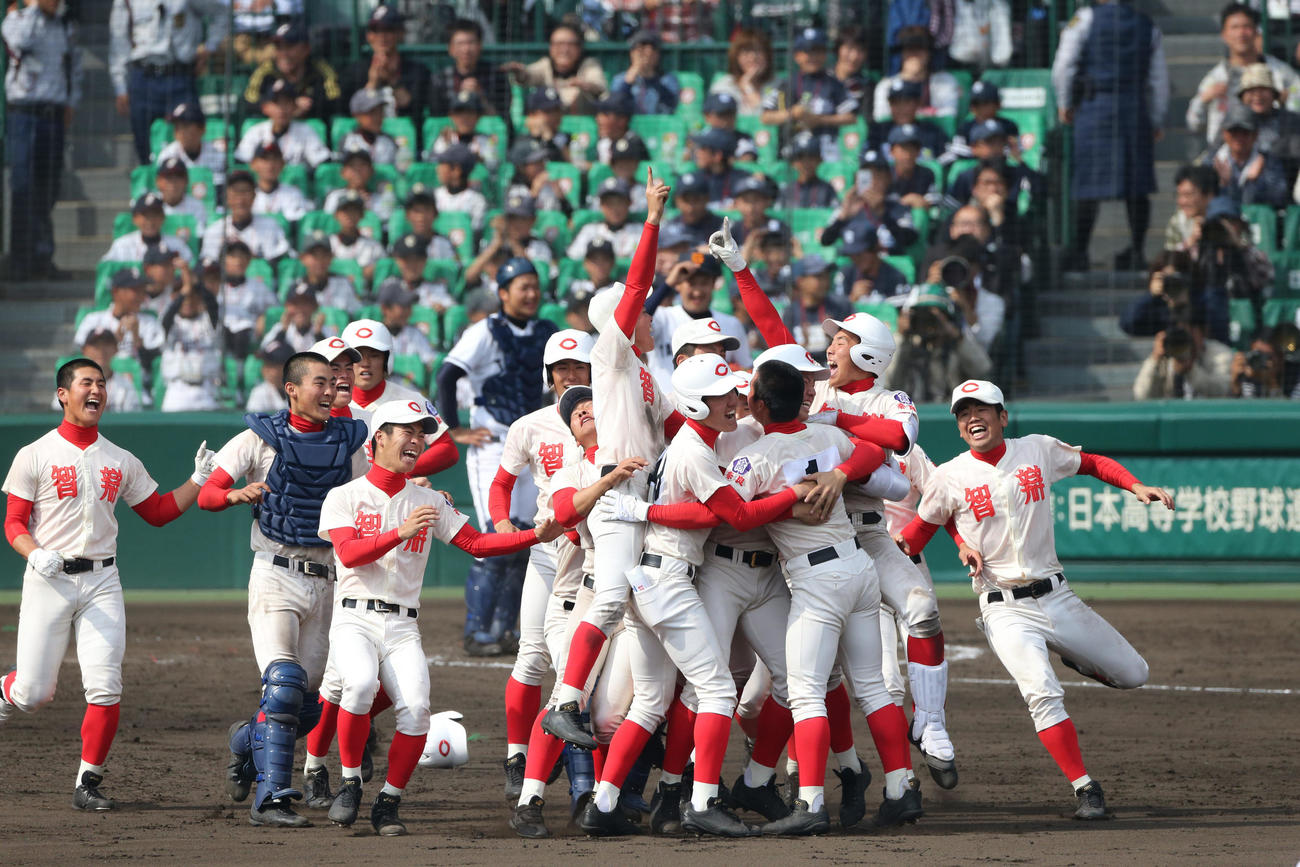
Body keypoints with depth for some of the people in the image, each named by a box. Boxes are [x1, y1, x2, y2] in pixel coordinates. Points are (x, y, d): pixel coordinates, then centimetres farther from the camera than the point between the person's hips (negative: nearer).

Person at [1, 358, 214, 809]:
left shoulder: (122, 461, 12)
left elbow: (158, 511, 18)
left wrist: (199, 480, 4)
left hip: (101, 582, 3)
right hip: (48, 581, -3)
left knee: (105, 687, -10)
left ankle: (88, 784, 1)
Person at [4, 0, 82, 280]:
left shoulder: (67, 23, 13)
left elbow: (75, 64, 22)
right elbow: (20, 40, -24)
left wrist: (72, 102, 12)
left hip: (54, 115, 4)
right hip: (23, 112, -4)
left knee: (48, 187, 5)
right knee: (23, 186, -9)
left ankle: (42, 257, 14)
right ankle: (21, 260, -8)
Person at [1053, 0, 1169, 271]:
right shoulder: (1148, 26, 9)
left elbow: (1063, 65, -6)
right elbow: (1158, 79, 11)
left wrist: (1064, 104, 7)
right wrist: (1157, 121, 19)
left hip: (1094, 107, -3)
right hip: (1136, 110, 3)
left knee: (1088, 187, -2)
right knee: (1137, 187, 8)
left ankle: (1079, 252, -3)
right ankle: (1136, 251, 10)